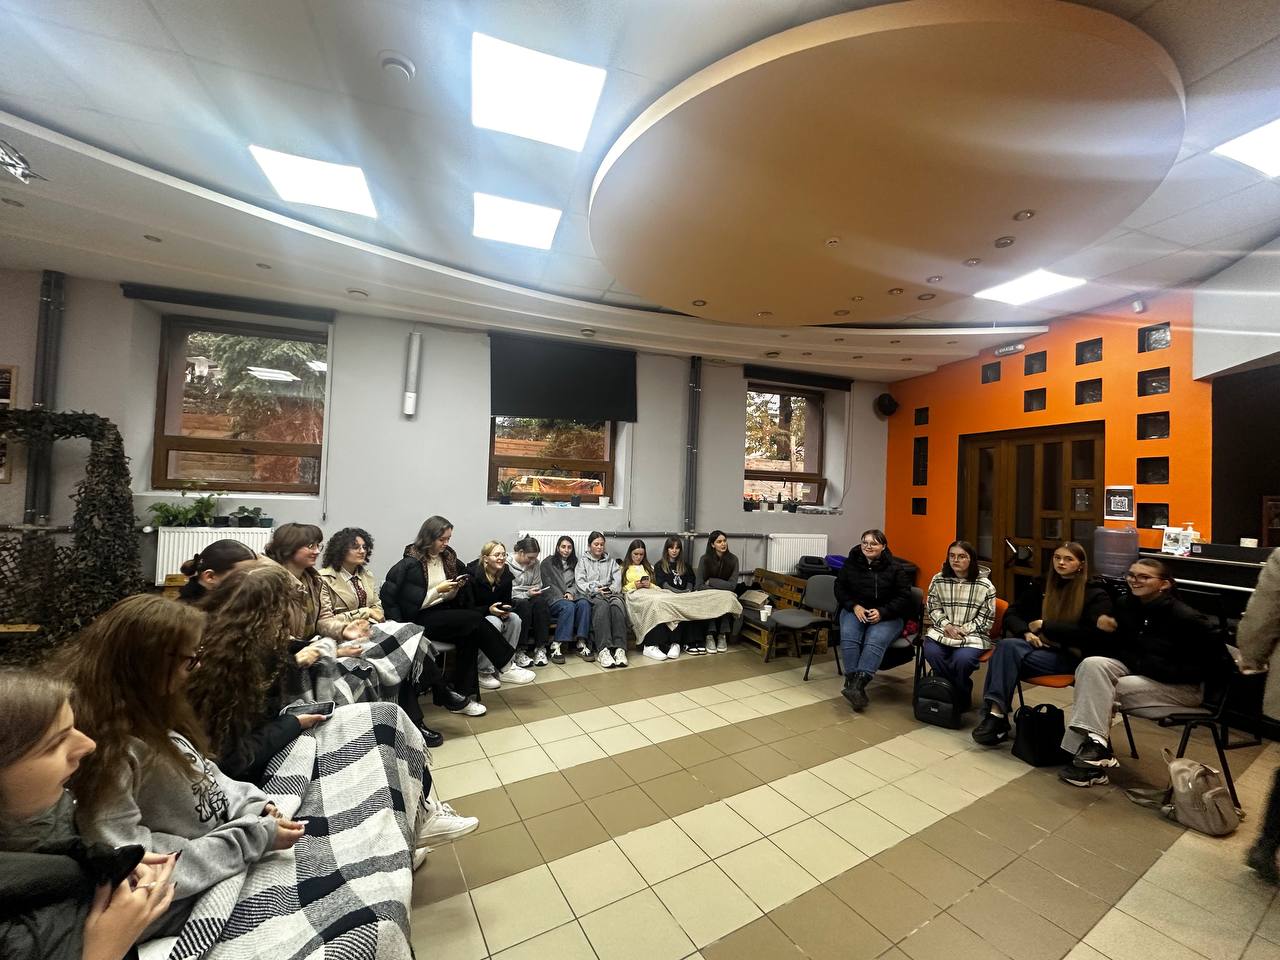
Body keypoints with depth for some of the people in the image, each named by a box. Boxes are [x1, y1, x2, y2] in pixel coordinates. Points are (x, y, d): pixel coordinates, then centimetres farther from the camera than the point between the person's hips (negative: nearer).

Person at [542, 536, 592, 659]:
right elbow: (548, 585, 0)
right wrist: (563, 597, -11)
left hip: (572, 596, 4)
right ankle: (557, 646, -36)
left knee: (584, 603, -31)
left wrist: (570, 592, -8)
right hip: (555, 599, -3)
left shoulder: (575, 562, 23)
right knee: (568, 606, -36)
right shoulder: (548, 563, 10)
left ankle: (581, 644, -36)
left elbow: (576, 582, 14)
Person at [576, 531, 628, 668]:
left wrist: (611, 589, -8)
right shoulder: (583, 562, 20)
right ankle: (603, 650, -46)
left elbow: (617, 580, 13)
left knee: (617, 604, -35)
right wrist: (595, 590, -12)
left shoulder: (611, 561, 27)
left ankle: (620, 648, -43)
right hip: (592, 595, -2)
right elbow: (580, 583, 4)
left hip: (611, 593, 2)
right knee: (602, 605, -38)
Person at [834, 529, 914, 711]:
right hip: (855, 610, 2)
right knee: (848, 636, -29)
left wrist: (882, 612, -15)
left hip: (886, 615, -2)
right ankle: (856, 687, -35)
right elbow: (839, 588, 9)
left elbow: (904, 597, 0)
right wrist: (854, 606, -9)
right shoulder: (851, 563, 6)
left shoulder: (895, 568, 0)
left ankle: (856, 685, -44)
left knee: (875, 640, -33)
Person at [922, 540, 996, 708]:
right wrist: (946, 625, -9)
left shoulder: (985, 586, -3)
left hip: (972, 634, -2)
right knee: (931, 653, -29)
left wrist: (964, 630, -12)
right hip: (942, 629, 2)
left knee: (962, 660, -31)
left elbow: (986, 618, 0)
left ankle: (962, 698, 0)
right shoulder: (938, 580, 3)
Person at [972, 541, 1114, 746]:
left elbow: (1090, 633, -10)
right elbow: (1012, 613, 13)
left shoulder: (1096, 594, 5)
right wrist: (1027, 632, -7)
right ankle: (995, 713, -38)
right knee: (1006, 644, -33)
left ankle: (996, 714, -31)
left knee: (1009, 652, -32)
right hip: (1040, 646, 4)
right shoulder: (1042, 586, 17)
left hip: (1071, 656, -4)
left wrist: (1044, 626, -12)